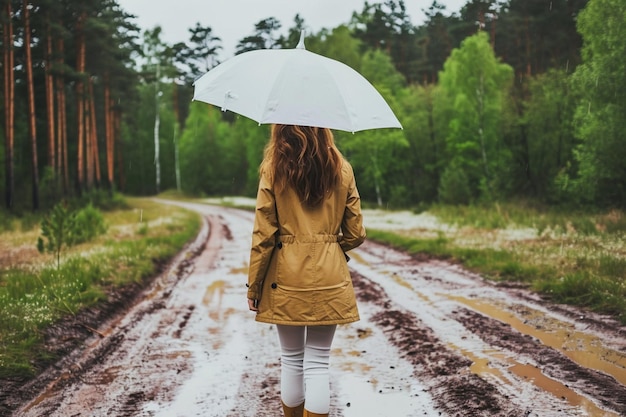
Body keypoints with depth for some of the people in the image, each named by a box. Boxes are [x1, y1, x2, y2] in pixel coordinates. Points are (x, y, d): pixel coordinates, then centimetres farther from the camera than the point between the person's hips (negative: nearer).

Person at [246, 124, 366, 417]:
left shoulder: (273, 169, -4)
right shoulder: (341, 169, 2)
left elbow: (263, 235, -6)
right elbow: (355, 234, 4)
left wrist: (253, 287, 2)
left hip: (286, 275, -1)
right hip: (330, 277, 1)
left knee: (291, 359, 13)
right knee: (318, 363, 5)